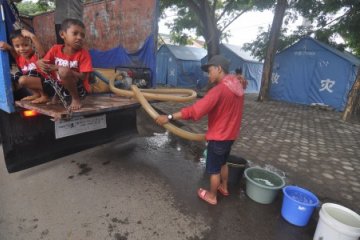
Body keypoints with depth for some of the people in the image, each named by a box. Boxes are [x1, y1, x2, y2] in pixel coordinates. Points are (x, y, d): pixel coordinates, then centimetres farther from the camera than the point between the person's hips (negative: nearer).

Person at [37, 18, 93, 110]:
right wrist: (40, 63, -19)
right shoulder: (55, 49, -2)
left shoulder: (83, 54, -14)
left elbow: (83, 77, -21)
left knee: (63, 71, -31)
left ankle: (76, 98, -10)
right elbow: (46, 65, 6)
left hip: (79, 89, -6)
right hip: (60, 88, 6)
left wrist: (59, 68, -24)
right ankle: (56, 95, 13)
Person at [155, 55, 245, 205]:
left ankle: (211, 196, 31)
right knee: (222, 162, 28)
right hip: (230, 134, 9)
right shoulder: (237, 86, 2)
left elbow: (195, 110, -33)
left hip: (218, 137, -8)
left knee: (214, 169, 11)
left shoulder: (219, 89, -26)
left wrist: (169, 117, -31)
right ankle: (224, 188, 46)